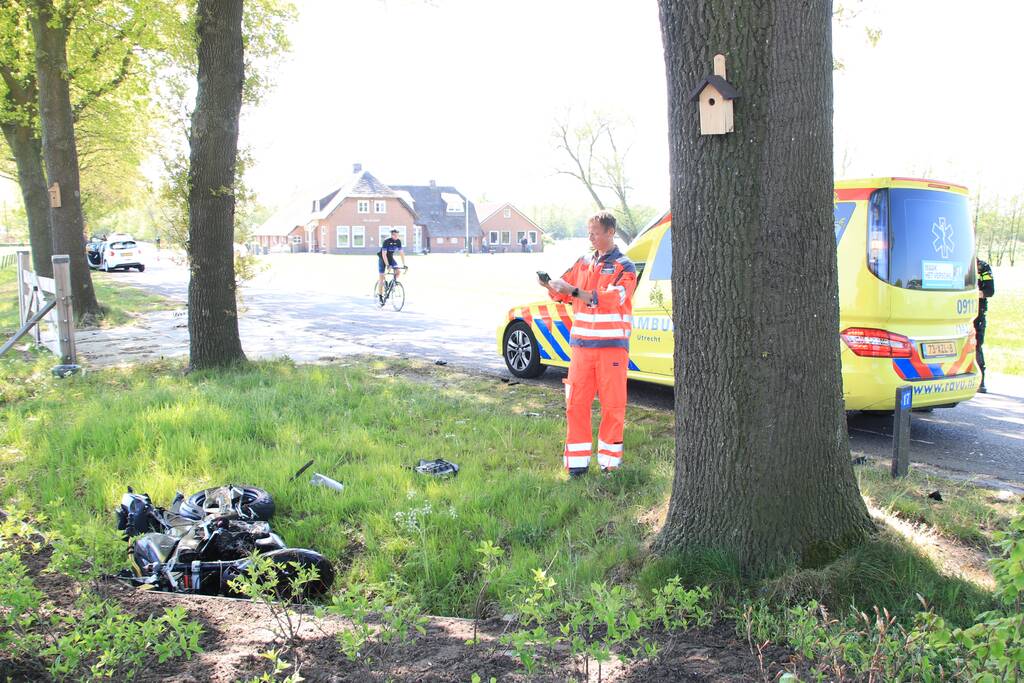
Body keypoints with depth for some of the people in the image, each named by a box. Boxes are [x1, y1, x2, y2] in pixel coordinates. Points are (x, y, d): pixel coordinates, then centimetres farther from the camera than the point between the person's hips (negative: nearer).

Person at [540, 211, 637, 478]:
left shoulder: (624, 267, -2)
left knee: (612, 405, 1)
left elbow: (611, 299, -18)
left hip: (612, 346, -4)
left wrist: (573, 291, -23)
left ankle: (610, 460, 13)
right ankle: (578, 461, 11)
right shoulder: (583, 263, 14)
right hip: (581, 343, 4)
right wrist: (551, 286, -4)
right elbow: (563, 293, 19)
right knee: (576, 403, 2)